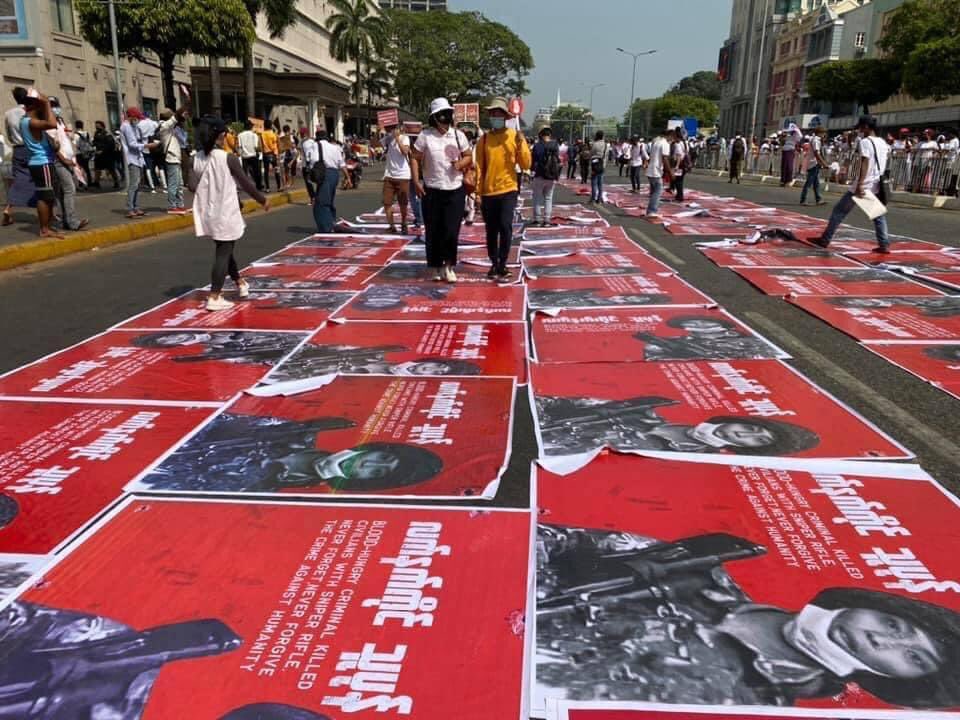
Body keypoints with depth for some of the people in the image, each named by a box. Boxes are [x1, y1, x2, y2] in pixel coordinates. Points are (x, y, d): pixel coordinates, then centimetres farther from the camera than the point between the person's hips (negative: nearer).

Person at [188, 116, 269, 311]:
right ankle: (214, 297, -6)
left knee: (224, 250, 21)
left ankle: (240, 283, 38)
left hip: (208, 213, 6)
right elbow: (246, 184, -8)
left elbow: (192, 186, -5)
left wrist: (208, 193, 14)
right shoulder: (229, 158, -13)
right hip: (226, 214, -6)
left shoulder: (198, 158, 0)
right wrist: (263, 200, 6)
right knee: (223, 254, -2)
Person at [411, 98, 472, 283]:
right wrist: (416, 181, -7)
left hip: (455, 190, 1)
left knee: (451, 231, -5)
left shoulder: (458, 135, 5)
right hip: (431, 190, -1)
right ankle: (436, 267, 19)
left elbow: (468, 156, 12)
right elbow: (415, 159, 2)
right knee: (433, 231, 5)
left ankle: (449, 265, 14)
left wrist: (461, 163, -10)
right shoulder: (425, 135, -1)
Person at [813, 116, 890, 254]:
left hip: (863, 186, -7)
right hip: (877, 185, 7)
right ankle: (884, 244, 5)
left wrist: (860, 184, -29)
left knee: (839, 211, 4)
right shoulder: (883, 143, 14)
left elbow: (865, 164, -22)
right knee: (878, 215, 13)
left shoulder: (865, 142, -11)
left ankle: (825, 239, 7)